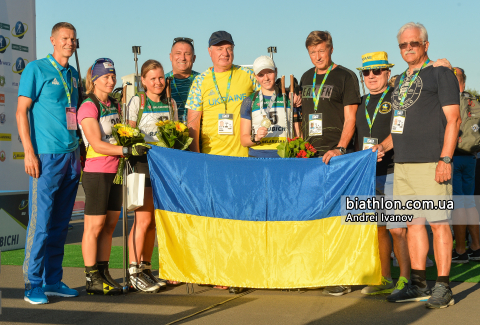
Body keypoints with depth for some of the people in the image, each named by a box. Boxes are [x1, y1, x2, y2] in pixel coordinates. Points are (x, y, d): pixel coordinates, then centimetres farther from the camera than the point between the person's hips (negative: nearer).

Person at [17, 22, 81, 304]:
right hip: (46, 155, -6)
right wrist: (29, 152, -13)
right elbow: (22, 111, -6)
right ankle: (33, 285, 1)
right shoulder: (36, 69, -2)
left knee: (60, 222, 9)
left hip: (71, 155, 7)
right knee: (40, 221, -6)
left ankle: (53, 281, 17)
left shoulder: (74, 74, 16)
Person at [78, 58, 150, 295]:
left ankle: (103, 274, 16)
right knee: (94, 225, -3)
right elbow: (97, 144, -18)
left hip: (114, 172, 8)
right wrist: (128, 150, -25)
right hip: (96, 172, -8)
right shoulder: (88, 107, -9)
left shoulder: (114, 106, 15)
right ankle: (92, 279, 3)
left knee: (110, 224, 9)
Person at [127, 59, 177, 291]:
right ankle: (134, 271, -1)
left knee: (154, 220, 8)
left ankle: (146, 268, 16)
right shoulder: (136, 102, 0)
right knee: (143, 219, -9)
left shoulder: (171, 103, 14)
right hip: (143, 161, -5)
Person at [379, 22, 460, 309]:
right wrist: (384, 146, 14)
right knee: (413, 223, 10)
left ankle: (443, 287, -1)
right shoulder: (402, 81, 21)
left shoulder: (441, 74, -1)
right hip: (403, 164, 8)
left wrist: (445, 159, -17)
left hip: (431, 163, -7)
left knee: (438, 223, -6)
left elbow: (453, 119, -9)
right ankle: (418, 285, 17)